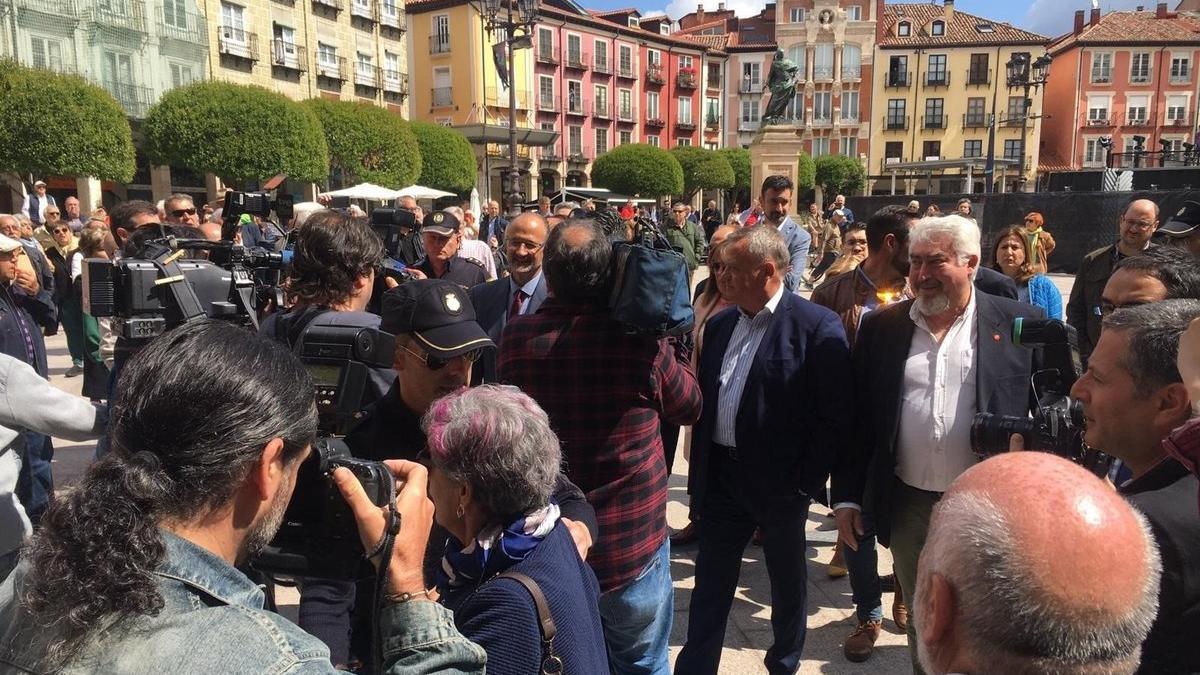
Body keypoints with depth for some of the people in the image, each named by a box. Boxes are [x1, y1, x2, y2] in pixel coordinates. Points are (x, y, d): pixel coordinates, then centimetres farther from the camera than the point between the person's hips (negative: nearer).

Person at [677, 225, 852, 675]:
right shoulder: (719, 325, 6)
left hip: (780, 482, -4)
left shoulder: (817, 326, -13)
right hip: (721, 476, 5)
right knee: (710, 586, 13)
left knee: (787, 583, 17)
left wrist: (807, 483, -13)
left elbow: (835, 416, -13)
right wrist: (699, 475, 9)